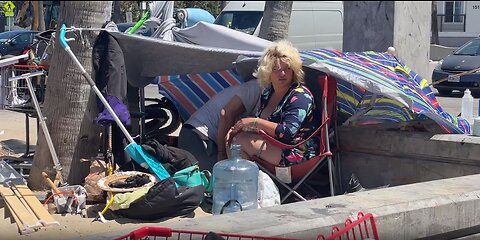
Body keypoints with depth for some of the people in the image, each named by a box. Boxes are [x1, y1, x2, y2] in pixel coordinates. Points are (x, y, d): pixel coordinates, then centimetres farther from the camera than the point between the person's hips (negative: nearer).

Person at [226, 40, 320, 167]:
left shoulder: (300, 96, -16)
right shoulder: (268, 92, 11)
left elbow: (287, 133, -26)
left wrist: (254, 122, -21)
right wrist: (238, 127, -5)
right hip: (272, 145, 9)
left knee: (241, 140, -19)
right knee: (233, 138, 0)